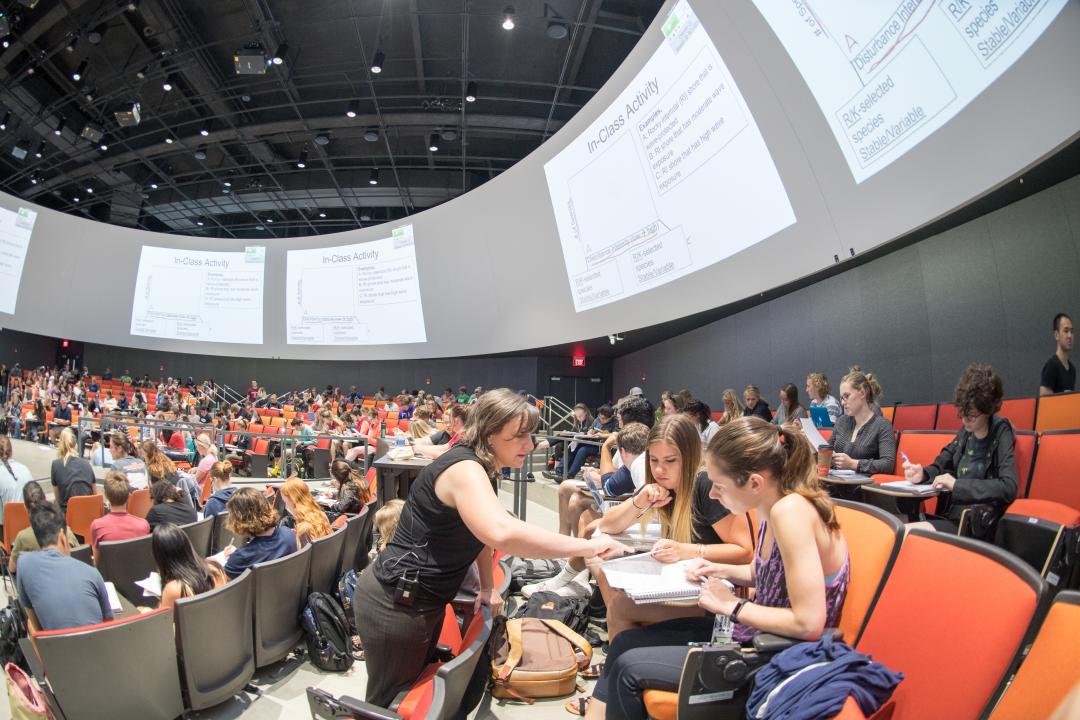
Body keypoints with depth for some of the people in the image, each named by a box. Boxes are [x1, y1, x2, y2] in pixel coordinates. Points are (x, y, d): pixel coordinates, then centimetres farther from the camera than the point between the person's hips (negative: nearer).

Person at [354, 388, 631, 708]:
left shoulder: (481, 469, 4)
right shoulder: (464, 468, -29)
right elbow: (502, 533, -46)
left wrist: (487, 586, 10)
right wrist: (587, 546, -39)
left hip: (424, 599, 9)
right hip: (395, 603, -9)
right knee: (391, 702, 12)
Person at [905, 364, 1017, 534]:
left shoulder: (1001, 432, -7)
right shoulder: (966, 431, 8)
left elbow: (1008, 488, -19)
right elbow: (942, 464, 19)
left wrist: (957, 485, -20)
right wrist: (923, 474, -2)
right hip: (948, 515, 5)